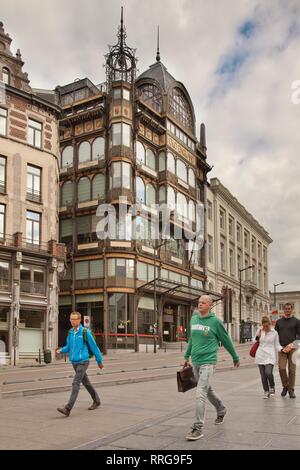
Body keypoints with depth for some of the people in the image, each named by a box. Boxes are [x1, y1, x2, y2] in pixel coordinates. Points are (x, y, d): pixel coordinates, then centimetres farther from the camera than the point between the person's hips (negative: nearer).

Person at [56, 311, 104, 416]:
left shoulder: (85, 332, -11)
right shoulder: (70, 332, 7)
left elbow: (94, 347, -5)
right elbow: (68, 347, 17)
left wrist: (99, 361, 2)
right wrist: (61, 350, -5)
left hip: (83, 362, -7)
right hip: (74, 362, 7)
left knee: (75, 384, -14)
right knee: (85, 382, 19)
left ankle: (68, 408, -18)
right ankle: (96, 401, 36)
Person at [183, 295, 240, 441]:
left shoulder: (215, 321, -9)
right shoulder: (193, 319, 6)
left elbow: (226, 341, 1)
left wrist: (235, 357, 10)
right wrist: (187, 357, 22)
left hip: (207, 362, -6)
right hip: (195, 362, 6)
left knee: (200, 393, -13)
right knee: (207, 390, 21)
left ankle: (198, 428, -7)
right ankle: (221, 410, 46)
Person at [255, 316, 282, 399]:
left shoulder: (274, 333, 1)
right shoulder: (259, 331, 7)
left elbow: (277, 345, 6)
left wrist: (282, 349, -13)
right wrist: (257, 337, -1)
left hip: (270, 356, -2)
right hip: (260, 356, 3)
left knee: (268, 373, -18)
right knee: (263, 375, 2)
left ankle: (272, 387, 10)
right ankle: (266, 391, 17)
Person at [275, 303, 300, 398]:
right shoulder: (279, 322, 12)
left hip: (292, 348, -2)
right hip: (281, 348, 2)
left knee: (292, 370, 0)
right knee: (281, 368, -9)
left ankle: (291, 390, 11)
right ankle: (285, 386, 13)